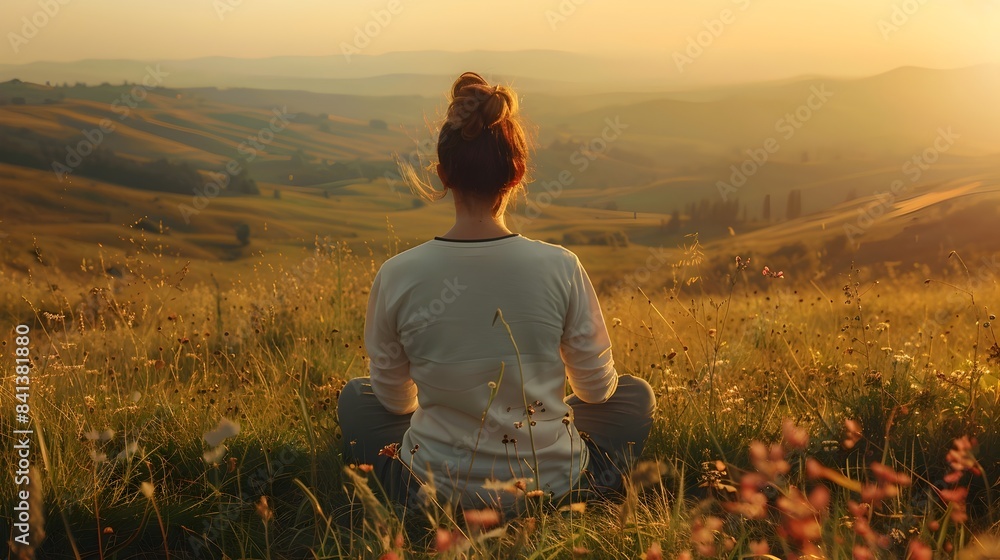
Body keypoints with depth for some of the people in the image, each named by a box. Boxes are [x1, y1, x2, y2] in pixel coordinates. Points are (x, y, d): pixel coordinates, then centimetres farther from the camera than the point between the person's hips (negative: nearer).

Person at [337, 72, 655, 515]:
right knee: (636, 394, 27)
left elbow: (394, 398, 0)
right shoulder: (560, 267, -17)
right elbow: (597, 388, -2)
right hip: (552, 487, 0)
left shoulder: (397, 275, -16)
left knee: (355, 396, 28)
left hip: (432, 493, 1)